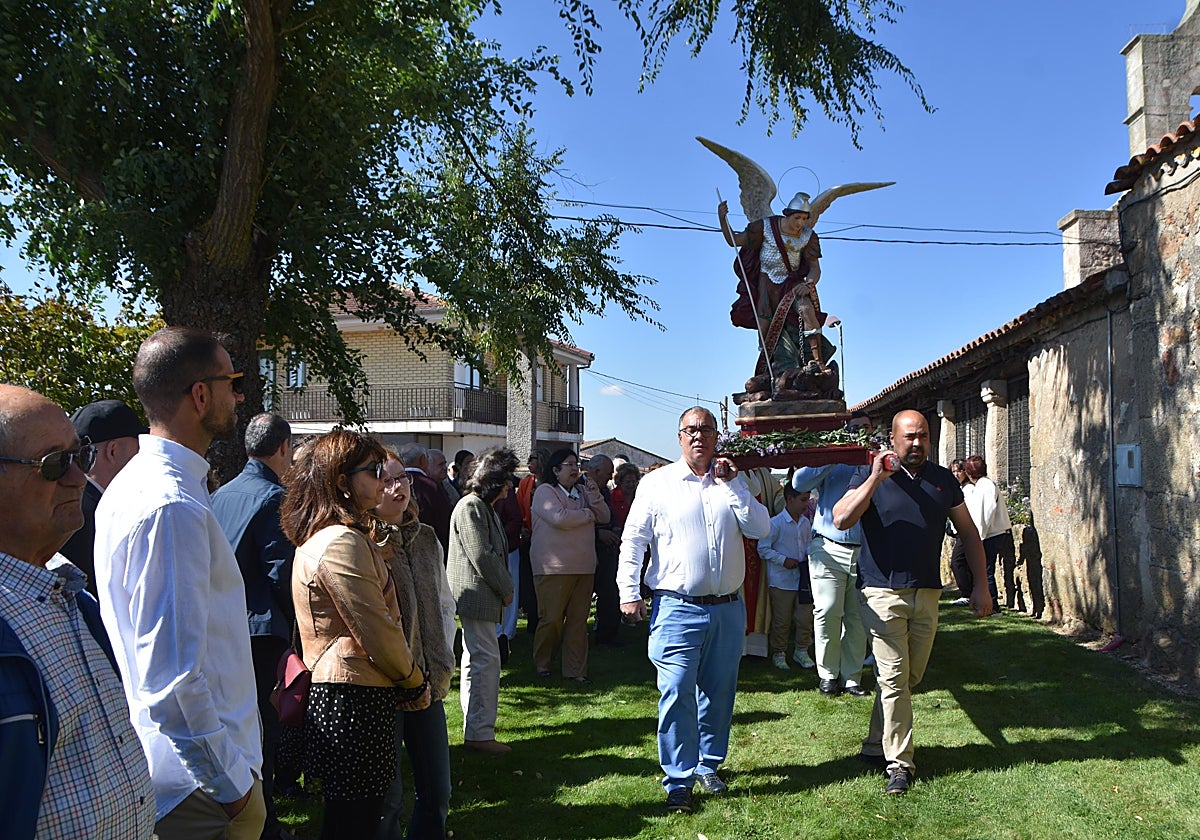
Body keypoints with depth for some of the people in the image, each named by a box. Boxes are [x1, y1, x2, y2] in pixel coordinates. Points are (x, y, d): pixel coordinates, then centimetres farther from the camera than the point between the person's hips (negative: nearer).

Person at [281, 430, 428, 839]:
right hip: (356, 698, -10)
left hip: (329, 690, 10)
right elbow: (379, 632, -19)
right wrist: (415, 683, -4)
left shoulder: (316, 538, 14)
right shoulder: (342, 543, -19)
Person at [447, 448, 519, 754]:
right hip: (477, 594, -11)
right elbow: (481, 555, -20)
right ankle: (480, 733, -5)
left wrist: (504, 586, 9)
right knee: (486, 659, -10)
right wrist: (506, 588, -11)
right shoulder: (471, 507, -15)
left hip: (481, 596, 11)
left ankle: (475, 726, 30)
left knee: (475, 657, 18)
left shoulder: (485, 507, 18)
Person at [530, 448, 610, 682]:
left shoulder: (582, 491, 15)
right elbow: (559, 518, -20)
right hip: (554, 567, -6)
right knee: (551, 618, -1)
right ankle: (541, 662, 20)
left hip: (583, 566, 6)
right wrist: (588, 514, -5)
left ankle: (575, 670, 13)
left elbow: (604, 517, 9)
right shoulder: (545, 491, -5)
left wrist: (593, 494, -7)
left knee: (579, 620, 6)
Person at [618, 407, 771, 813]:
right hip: (677, 609, -3)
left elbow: (760, 529, -2)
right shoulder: (657, 483, 2)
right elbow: (633, 539, 1)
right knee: (677, 694, -7)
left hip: (727, 609, 3)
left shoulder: (731, 481, 10)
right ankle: (679, 781, 4)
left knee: (718, 692, 13)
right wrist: (629, 592, -6)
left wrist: (731, 485, -8)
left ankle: (708, 766, 30)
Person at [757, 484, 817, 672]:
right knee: (782, 620, 4)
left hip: (803, 578, 5)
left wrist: (810, 555, -1)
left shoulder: (806, 522, 7)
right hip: (781, 580, -5)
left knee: (805, 617, 7)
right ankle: (779, 653, 19)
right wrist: (784, 560, -16)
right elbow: (763, 549, -12)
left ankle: (801, 651, 24)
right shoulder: (775, 523, -12)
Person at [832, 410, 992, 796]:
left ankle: (876, 745, 27)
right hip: (884, 592, -4)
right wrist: (876, 478, -20)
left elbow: (968, 533, 16)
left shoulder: (943, 479, 11)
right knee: (894, 677, -6)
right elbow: (841, 520, -16)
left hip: (927, 594, 5)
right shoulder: (870, 475, -2)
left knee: (910, 677, 11)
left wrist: (981, 586, 11)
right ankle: (899, 763, 3)